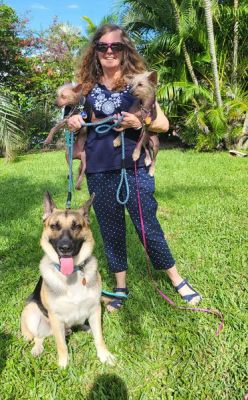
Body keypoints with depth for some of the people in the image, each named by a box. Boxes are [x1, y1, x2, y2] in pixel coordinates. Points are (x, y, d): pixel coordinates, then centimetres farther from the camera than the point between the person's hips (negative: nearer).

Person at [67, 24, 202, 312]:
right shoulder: (87, 85, 9)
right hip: (98, 172, 3)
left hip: (133, 167, -3)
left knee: (148, 226, 1)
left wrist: (138, 122, -19)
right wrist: (72, 122, -4)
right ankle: (120, 286, 29)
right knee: (110, 230, 11)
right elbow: (80, 121, 20)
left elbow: (163, 123, 1)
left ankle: (177, 280, 23)